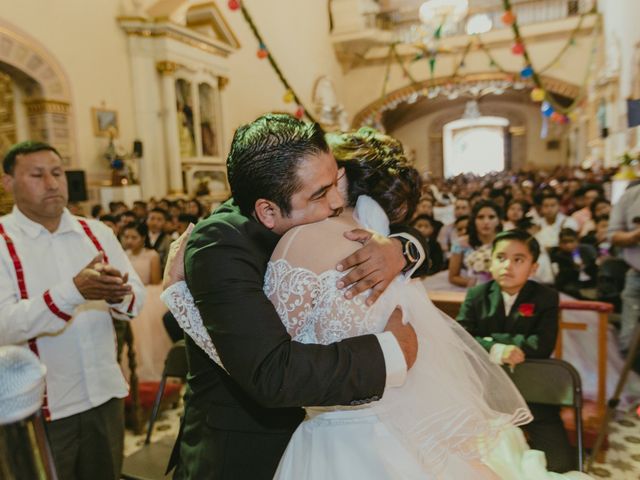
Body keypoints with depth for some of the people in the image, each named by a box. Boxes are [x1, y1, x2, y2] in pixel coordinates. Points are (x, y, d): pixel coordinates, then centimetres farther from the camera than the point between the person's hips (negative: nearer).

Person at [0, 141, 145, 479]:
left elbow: (137, 300, 0)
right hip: (41, 407, -3)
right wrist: (74, 290, -34)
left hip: (106, 395, 4)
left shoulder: (97, 233, 4)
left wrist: (118, 294, -23)